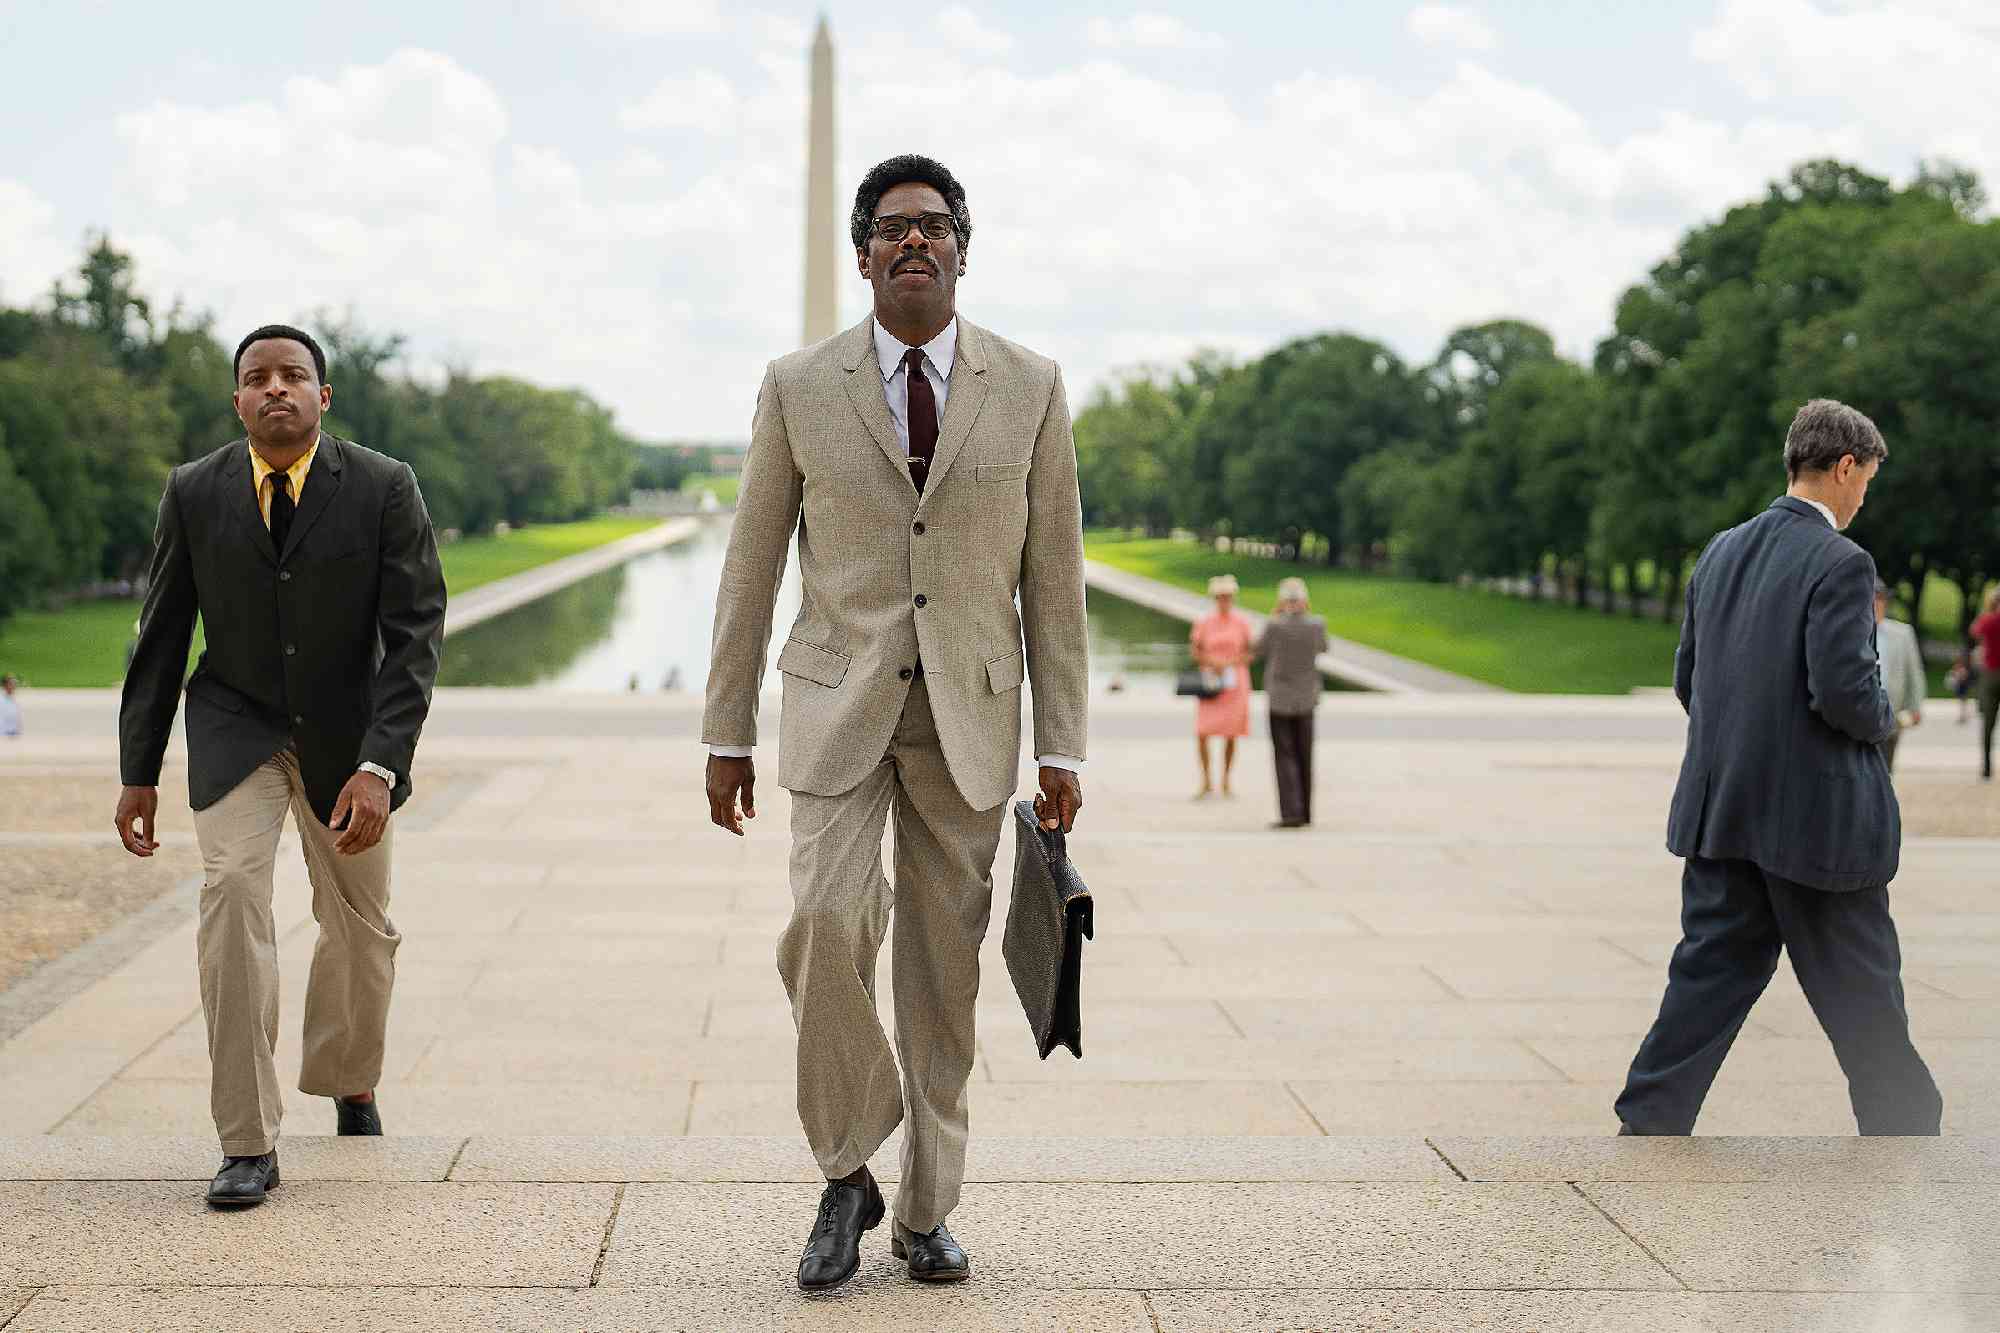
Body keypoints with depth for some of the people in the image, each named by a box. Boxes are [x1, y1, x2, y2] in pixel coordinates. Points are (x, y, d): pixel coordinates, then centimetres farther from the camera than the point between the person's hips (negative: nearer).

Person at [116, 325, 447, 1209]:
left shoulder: (384, 489, -16)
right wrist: (139, 772, 0)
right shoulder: (194, 492, -9)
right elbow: (161, 636, -1)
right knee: (233, 888, -22)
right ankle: (248, 1143, -18)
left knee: (361, 925, 14)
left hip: (346, 733, 0)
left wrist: (379, 766, -30)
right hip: (236, 728, 0)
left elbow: (415, 634, -19)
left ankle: (348, 1079, 45)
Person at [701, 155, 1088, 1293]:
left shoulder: (1029, 388, 2)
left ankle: (927, 1210, 17)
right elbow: (753, 567, 6)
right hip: (838, 699, -1)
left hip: (972, 709, 1)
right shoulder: (800, 388, 2)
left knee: (945, 963, 4)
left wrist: (1063, 747, 1)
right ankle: (847, 1175, 2)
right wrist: (728, 734, 4)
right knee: (825, 924, -18)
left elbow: (1054, 577, 4)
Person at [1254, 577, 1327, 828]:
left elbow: (1259, 650, 2)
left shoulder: (1275, 626, -17)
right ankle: (1305, 812, 19)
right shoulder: (1317, 625, -9)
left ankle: (1292, 813, -11)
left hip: (1279, 700, -3)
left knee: (1285, 757, -1)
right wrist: (1308, 615, 11)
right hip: (1306, 700, 3)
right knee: (1304, 757, 14)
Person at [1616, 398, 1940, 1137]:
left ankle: (1646, 1126, 11)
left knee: (1710, 973, 12)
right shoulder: (1840, 563, -16)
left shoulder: (1721, 552, 7)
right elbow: (1844, 690, -22)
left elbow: (1686, 679, 11)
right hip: (1817, 818, -7)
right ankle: (1905, 1128, 21)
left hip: (1722, 809, 7)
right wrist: (1884, 718, 0)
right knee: (1860, 994, 7)